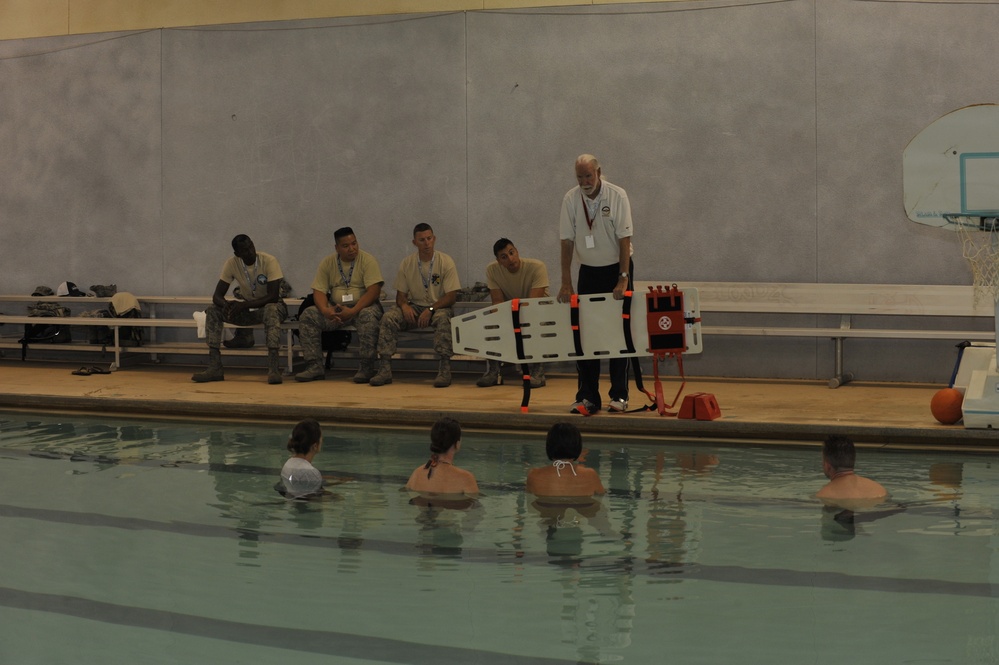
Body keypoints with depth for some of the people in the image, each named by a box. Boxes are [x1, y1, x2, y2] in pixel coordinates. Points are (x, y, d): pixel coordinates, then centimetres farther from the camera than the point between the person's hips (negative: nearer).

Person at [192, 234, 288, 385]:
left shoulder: (269, 261, -21)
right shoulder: (231, 264, -11)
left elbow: (273, 297, -26)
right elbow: (217, 296, -12)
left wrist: (243, 305, -35)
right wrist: (226, 304, -37)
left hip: (270, 306, -4)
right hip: (247, 309, 4)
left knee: (271, 310, -41)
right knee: (213, 310, -17)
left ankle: (273, 369, -47)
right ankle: (214, 368, -23)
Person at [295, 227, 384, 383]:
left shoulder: (367, 260, -8)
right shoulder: (328, 263, 4)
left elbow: (374, 291, -17)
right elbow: (319, 291, 0)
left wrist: (353, 311, -28)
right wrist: (325, 310, -23)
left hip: (362, 306, -4)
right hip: (335, 308, 4)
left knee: (369, 316, -38)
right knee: (308, 315, -18)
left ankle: (367, 367, -29)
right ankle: (315, 366, -16)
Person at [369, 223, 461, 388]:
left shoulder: (445, 262, -6)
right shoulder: (407, 263, 3)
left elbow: (451, 296, -10)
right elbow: (400, 295, 8)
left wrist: (431, 309, -23)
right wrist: (404, 305, -17)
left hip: (438, 307, -3)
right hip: (414, 308, 3)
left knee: (442, 318, -38)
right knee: (388, 317, -23)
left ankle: (445, 370, -37)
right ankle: (385, 369, -25)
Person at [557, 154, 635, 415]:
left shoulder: (617, 196, -14)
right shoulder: (570, 199, -6)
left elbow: (624, 239, -15)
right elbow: (567, 241, -6)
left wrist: (623, 279, -20)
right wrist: (566, 283, -10)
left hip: (617, 268, -3)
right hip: (589, 270, 3)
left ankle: (619, 396, 3)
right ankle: (587, 397, 3)